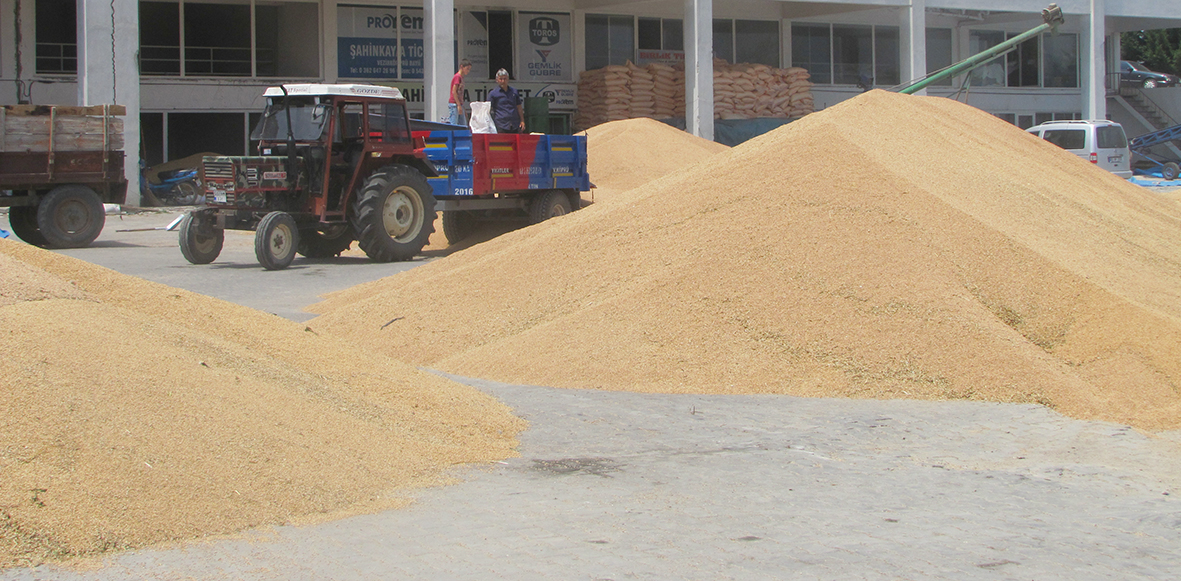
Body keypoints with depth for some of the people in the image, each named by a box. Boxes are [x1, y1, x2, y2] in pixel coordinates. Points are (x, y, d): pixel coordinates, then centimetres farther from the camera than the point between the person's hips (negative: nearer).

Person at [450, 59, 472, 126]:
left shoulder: (461, 77, 18)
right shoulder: (457, 77, -9)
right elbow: (454, 92, -16)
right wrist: (459, 105, -20)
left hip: (459, 105, 10)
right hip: (454, 104, -10)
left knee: (464, 126, 5)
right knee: (453, 125, -11)